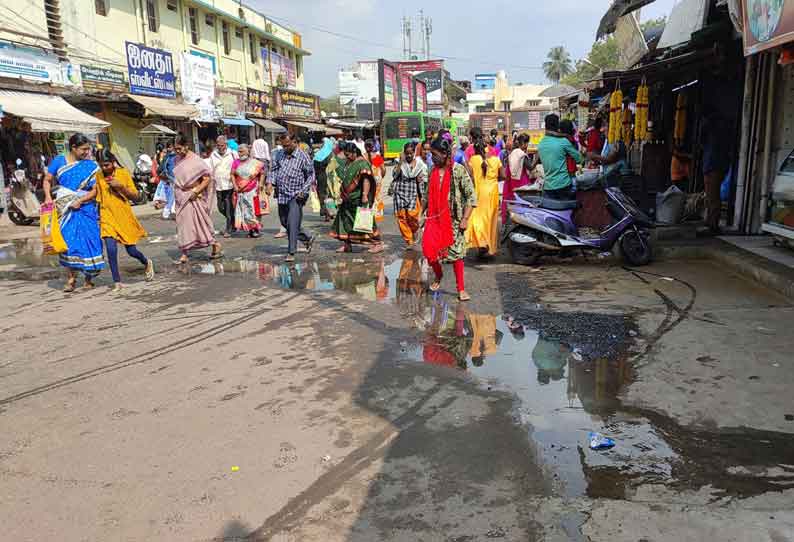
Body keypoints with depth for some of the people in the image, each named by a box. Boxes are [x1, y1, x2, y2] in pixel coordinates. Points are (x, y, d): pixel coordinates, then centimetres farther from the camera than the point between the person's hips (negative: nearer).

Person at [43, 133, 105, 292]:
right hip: (65, 209, 1)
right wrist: (48, 196, -5)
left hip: (85, 208, -1)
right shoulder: (59, 161, 5)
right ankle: (72, 278, 8)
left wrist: (80, 200, -16)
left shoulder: (91, 166, 1)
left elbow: (95, 190, -3)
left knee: (88, 241, -2)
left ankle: (89, 278, 11)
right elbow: (47, 180, 11)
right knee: (68, 241, -2)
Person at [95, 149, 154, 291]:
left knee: (131, 251, 6)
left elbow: (135, 195, -1)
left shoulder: (123, 173, -3)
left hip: (124, 216, -1)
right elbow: (96, 197, 11)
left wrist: (121, 186, -16)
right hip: (107, 217, 1)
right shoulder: (98, 176, 0)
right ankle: (117, 282, -1)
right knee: (111, 249, -13)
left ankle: (147, 263, 39)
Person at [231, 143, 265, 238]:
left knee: (254, 210, -2)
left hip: (252, 191, -3)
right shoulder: (236, 163, 5)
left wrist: (260, 185, -5)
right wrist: (235, 186, -4)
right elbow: (232, 175, 6)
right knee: (243, 211, 3)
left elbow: (262, 174, 4)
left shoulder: (255, 163, -3)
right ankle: (250, 230, 11)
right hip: (240, 191, 3)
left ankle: (256, 229, 8)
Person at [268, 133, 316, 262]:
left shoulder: (303, 157, -7)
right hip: (282, 195, 7)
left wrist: (303, 191, -12)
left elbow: (311, 175, -3)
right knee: (284, 222, 14)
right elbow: (274, 169, 18)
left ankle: (291, 253, -3)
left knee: (292, 224, -11)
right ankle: (308, 238, 31)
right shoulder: (280, 155, 8)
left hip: (296, 196, -7)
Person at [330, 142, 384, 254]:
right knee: (344, 219, 10)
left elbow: (366, 180, -24)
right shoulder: (348, 163, 13)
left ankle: (378, 244, 5)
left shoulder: (362, 163, -14)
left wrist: (365, 195, -32)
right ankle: (347, 245, 20)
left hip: (359, 200, -9)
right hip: (348, 199, 9)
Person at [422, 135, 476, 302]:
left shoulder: (459, 170, -10)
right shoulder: (433, 170, 6)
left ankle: (461, 289, 12)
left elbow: (471, 196, -10)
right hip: (434, 218, 4)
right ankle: (438, 275, 28)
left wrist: (465, 219, -15)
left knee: (456, 252, 0)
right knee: (429, 249, -3)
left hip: (453, 219, -4)